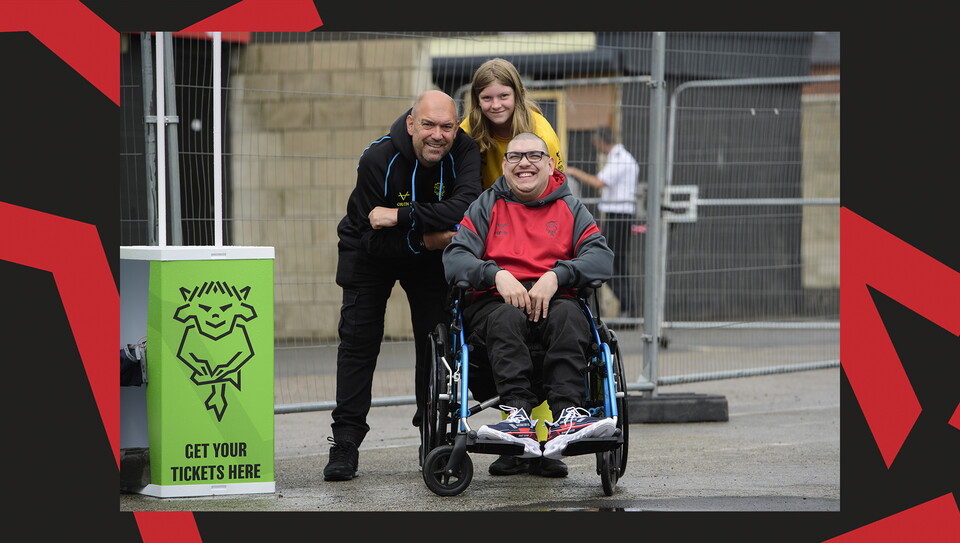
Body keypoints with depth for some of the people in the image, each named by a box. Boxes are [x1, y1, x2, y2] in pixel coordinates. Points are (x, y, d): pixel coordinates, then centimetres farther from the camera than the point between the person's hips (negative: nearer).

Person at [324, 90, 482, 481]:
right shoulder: (378, 160, -29)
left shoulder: (464, 153, -25)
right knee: (358, 339, -8)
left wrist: (400, 217, -44)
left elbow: (464, 207, -43)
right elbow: (373, 240, -25)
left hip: (430, 252, 2)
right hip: (371, 254, -2)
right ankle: (345, 443, -7)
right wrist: (424, 239, -33)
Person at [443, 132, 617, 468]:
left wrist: (556, 276, -15)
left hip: (554, 299, 1)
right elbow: (454, 257, 4)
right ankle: (518, 414, -53)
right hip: (495, 301, 0)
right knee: (507, 318, -37)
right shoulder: (486, 207, 18)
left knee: (567, 316, -36)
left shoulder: (569, 208, 19)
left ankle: (566, 415, -50)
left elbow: (602, 257, 3)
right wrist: (496, 274, -16)